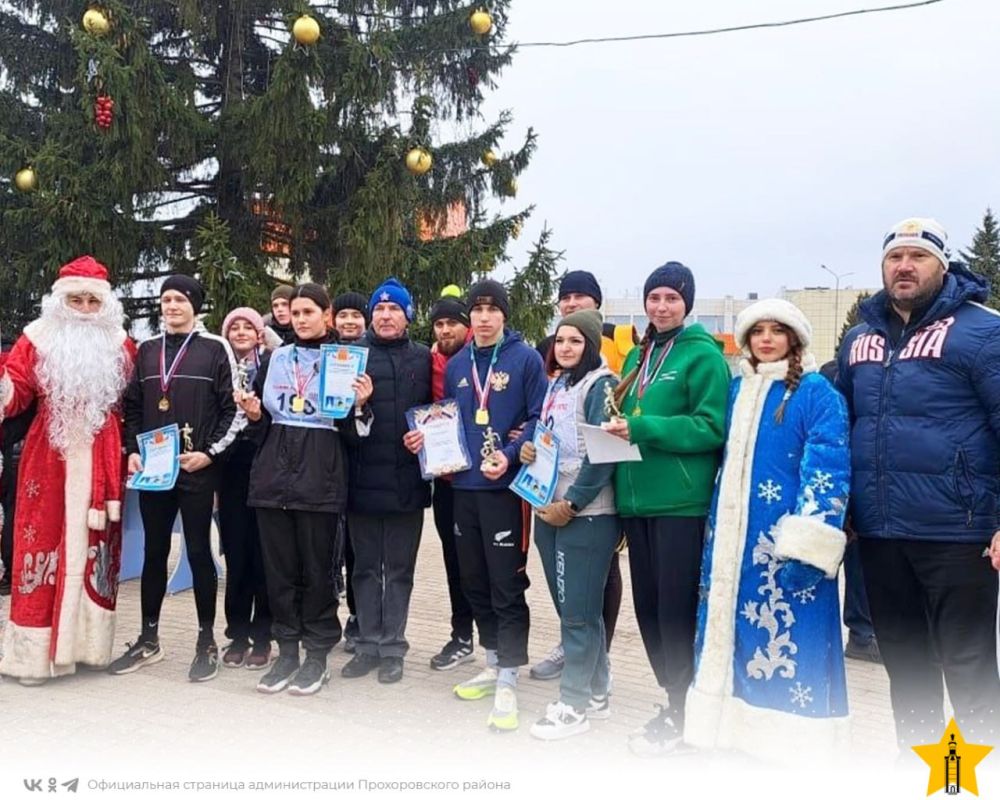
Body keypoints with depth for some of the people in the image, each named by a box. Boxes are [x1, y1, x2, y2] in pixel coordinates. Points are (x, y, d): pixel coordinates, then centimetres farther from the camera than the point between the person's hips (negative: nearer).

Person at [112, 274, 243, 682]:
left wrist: (209, 453, -11)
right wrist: (132, 451, 3)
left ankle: (207, 641, 11)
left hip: (198, 469, -4)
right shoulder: (147, 350, 13)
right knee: (154, 552, 10)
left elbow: (234, 408, -3)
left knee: (198, 551, 1)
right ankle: (149, 638, 22)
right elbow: (133, 406, 15)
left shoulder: (215, 348, 0)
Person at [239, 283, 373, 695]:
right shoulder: (275, 359, 13)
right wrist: (254, 415, -4)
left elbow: (353, 426, 1)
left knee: (316, 566, 2)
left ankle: (317, 655, 14)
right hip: (273, 472, 4)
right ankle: (286, 650, 18)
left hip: (320, 475, -4)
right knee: (279, 566, 7)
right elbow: (263, 422, 17)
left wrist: (359, 404, -18)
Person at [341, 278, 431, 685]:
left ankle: (392, 647, 19)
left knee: (399, 570, 9)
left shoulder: (423, 358, 7)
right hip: (363, 479, 0)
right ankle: (368, 644, 22)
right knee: (366, 567, 11)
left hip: (407, 480, 0)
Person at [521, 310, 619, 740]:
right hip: (549, 509, 8)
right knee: (570, 607, 13)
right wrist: (529, 450, 3)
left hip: (586, 512, -8)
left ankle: (574, 706, 8)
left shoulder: (601, 384, -7)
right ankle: (595, 695, 25)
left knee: (579, 611, -2)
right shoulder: (554, 384, 17)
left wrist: (572, 503, -16)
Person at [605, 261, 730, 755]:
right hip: (637, 498, 7)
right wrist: (617, 425, 4)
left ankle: (682, 713, 15)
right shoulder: (639, 354, 16)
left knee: (677, 608, 0)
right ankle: (676, 699, 28)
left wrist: (641, 429, -21)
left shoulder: (702, 355, -6)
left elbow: (712, 428, -14)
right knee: (647, 605, 12)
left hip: (681, 501, -7)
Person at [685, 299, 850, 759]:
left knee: (788, 639, -4)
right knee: (736, 631, 11)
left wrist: (806, 549, -22)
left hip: (787, 540, -6)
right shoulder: (737, 389, 13)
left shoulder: (816, 393, -6)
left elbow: (828, 470, -14)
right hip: (734, 537, 6)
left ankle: (791, 744, 9)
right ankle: (737, 727, 24)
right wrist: (717, 537, 17)